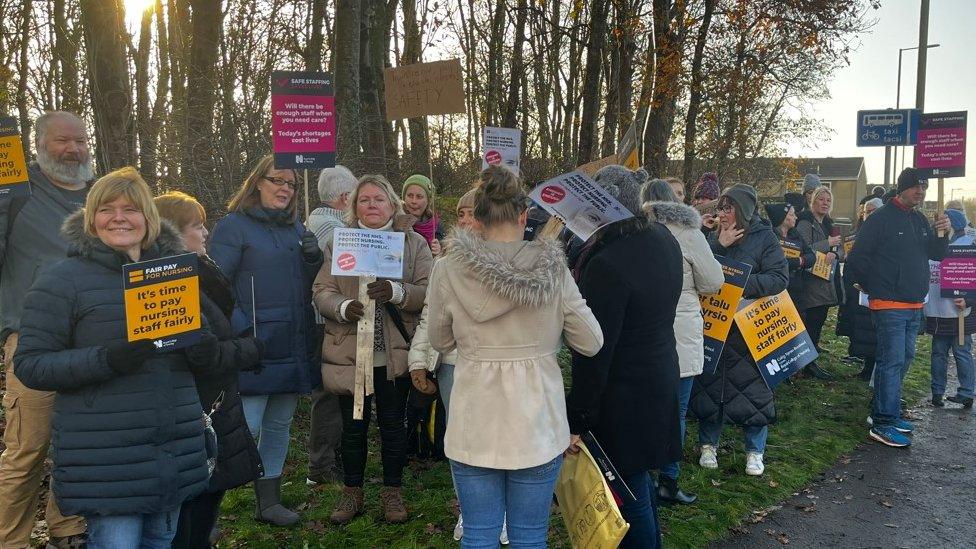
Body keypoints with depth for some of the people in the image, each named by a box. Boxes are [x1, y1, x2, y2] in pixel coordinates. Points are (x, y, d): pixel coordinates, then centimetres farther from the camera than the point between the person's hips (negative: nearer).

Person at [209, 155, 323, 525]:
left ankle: (268, 501, 26)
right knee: (246, 427, -8)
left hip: (294, 348, 7)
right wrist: (241, 330, -19)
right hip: (255, 348, -6)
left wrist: (314, 260, -2)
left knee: (279, 426, 14)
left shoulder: (296, 228, 15)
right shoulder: (233, 226, -4)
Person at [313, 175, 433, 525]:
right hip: (349, 352, 1)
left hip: (395, 354, -1)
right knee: (353, 426, 11)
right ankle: (352, 492, 30)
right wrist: (343, 307, -21)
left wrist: (396, 292, -26)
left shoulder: (414, 243, 2)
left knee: (393, 424, 9)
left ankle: (392, 491, 28)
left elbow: (429, 292, -8)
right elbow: (321, 291, 0)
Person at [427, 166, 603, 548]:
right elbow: (592, 342, 0)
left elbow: (439, 341, 7)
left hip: (475, 423, 0)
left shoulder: (449, 270, -7)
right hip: (537, 421, 0)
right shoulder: (552, 270, -7)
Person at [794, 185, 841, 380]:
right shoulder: (805, 223, -8)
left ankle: (811, 361, 18)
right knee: (811, 322, -6)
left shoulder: (828, 224, 17)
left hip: (826, 281, 8)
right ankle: (809, 364, 2)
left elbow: (841, 250, 12)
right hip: (811, 281, -8)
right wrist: (827, 244, -14)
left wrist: (834, 254, -9)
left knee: (818, 322, 10)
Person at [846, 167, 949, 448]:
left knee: (904, 358, 14)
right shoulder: (881, 218, -11)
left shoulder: (920, 220, 14)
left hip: (914, 305, 9)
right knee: (892, 361, -10)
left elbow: (936, 254, 17)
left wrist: (941, 234, -2)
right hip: (889, 305, -9)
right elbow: (857, 257, -13)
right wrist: (871, 287, -5)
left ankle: (884, 411, 26)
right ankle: (883, 424, -7)